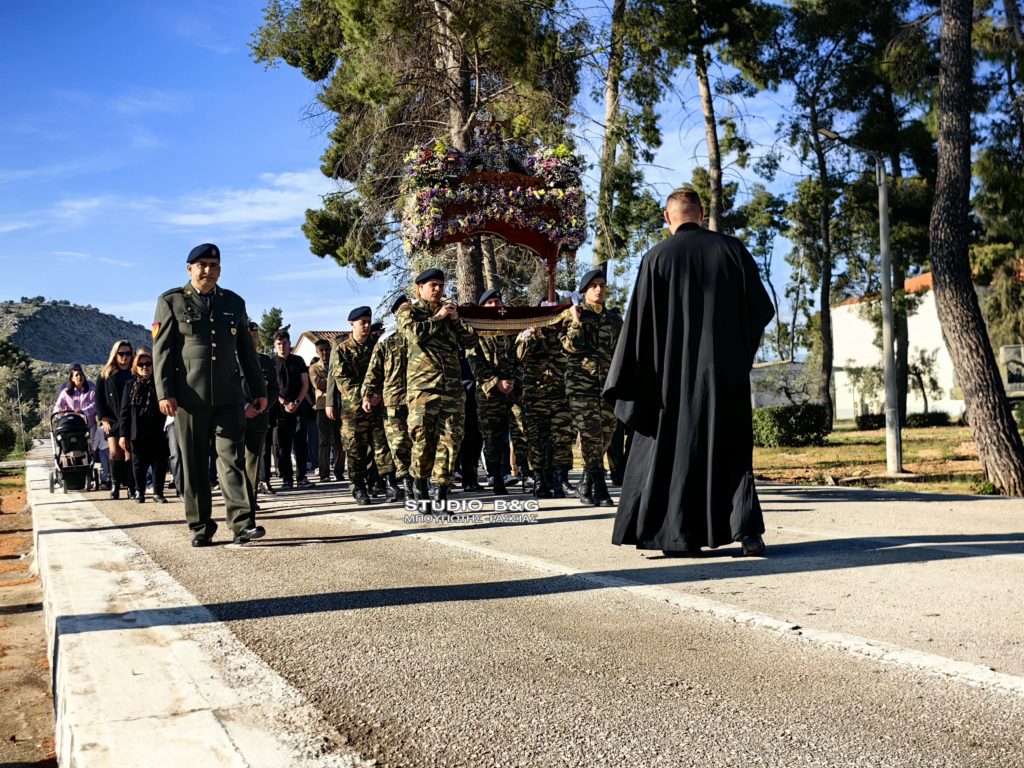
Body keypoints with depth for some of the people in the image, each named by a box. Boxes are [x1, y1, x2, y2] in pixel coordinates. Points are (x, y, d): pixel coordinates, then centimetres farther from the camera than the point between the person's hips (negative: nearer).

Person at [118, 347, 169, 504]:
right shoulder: (131, 385, 6)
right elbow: (125, 411, 4)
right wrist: (123, 434, -2)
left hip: (157, 432, 0)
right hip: (138, 433, 1)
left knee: (159, 463, 2)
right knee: (139, 463, 7)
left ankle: (158, 492, 12)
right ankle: (140, 492, 21)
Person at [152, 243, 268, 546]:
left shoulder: (234, 302, 15)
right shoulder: (171, 302, 6)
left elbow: (246, 350, 18)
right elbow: (161, 350, 0)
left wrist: (259, 390, 14)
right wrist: (164, 393, -9)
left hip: (229, 396, 2)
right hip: (189, 396, -2)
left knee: (232, 458, -5)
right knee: (194, 464, 4)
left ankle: (242, 524, -8)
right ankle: (201, 527, 11)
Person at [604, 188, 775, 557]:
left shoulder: (657, 257, -3)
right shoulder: (731, 248, 2)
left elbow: (640, 321, -6)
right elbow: (762, 308, 4)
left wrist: (630, 382, 0)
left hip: (674, 371, -1)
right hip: (727, 370, 2)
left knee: (672, 446, 9)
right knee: (732, 447, 9)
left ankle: (680, 534, 9)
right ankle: (746, 528, -4)